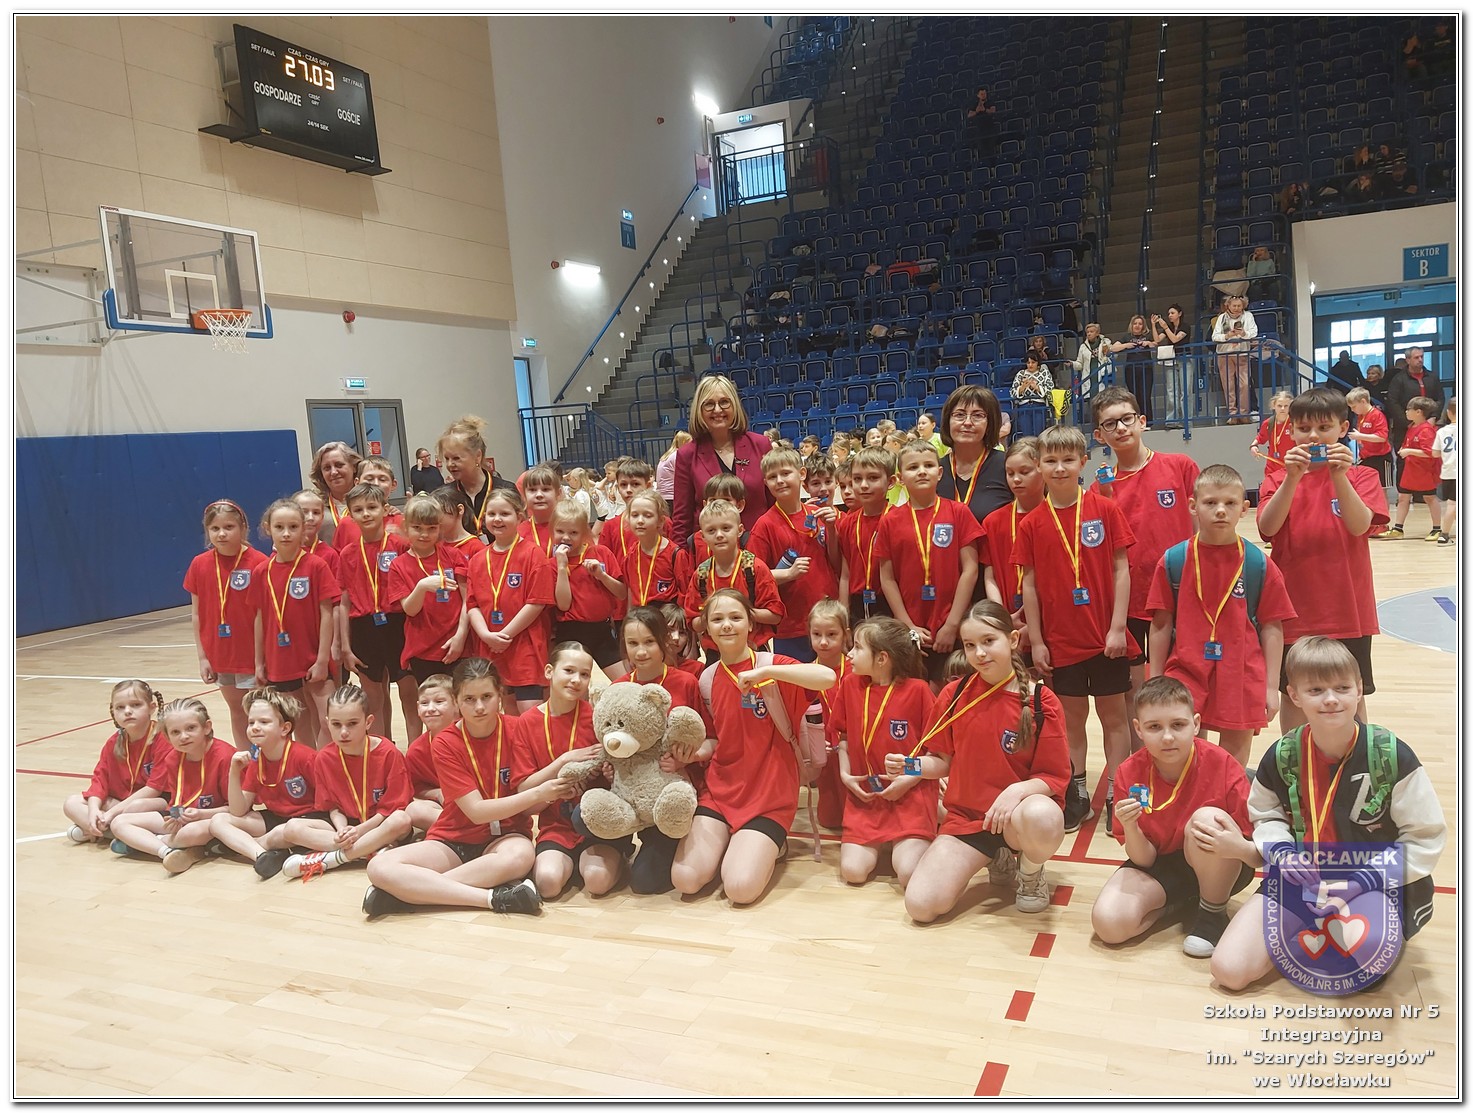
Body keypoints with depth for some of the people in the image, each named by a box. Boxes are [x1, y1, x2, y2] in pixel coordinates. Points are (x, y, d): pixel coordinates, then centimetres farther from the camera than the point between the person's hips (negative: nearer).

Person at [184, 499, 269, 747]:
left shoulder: (258, 563, -12)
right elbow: (196, 614, 6)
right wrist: (202, 657, 4)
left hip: (253, 654, -5)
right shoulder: (199, 565, 1)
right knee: (237, 711, 17)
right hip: (221, 656, 5)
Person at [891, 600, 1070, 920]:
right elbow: (942, 762, 7)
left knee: (1043, 817, -42)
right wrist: (910, 766, -14)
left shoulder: (1042, 702, -10)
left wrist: (1020, 789, -27)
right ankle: (998, 860, 15)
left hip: (1017, 812, -3)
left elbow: (1055, 777, -8)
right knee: (921, 905, -16)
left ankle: (1030, 872, -1)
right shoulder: (954, 695, -2)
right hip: (965, 816, 3)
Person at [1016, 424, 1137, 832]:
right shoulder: (1032, 524, -1)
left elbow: (1121, 570, -3)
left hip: (1106, 636, -1)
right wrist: (1036, 641, -1)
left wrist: (1118, 627, -8)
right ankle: (1076, 795, 23)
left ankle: (1116, 795, 19)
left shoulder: (1106, 510, -4)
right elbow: (1030, 584, 1)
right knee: (1071, 717, 12)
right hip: (1060, 640, 1)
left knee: (1113, 714, 9)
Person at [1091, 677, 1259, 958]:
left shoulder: (1222, 766, -20)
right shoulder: (1129, 774, -13)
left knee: (1207, 817, -34)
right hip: (1161, 865, 2)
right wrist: (1130, 827, -32)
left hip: (1218, 868, -2)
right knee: (1108, 922, -24)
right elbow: (1144, 860, -10)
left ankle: (1213, 913, -7)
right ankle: (1182, 901, 7)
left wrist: (1240, 847, -40)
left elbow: (1261, 854, -16)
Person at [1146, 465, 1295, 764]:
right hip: (1186, 674, 0)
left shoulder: (1259, 564, -1)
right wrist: (1155, 684, 4)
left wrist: (1271, 686, 0)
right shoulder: (1173, 560, -1)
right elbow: (1161, 626, 2)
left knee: (1235, 754, 10)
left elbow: (1272, 628, 2)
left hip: (1242, 680, 0)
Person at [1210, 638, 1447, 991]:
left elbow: (1426, 837, -8)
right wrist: (1280, 850, -11)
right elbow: (1265, 817, 12)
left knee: (1366, 946, -39)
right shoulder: (1282, 756, -4)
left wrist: (1359, 884, -16)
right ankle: (1309, 934, 14)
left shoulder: (1390, 754, -13)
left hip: (1375, 883, -2)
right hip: (1303, 879, 3)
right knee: (1228, 970, -10)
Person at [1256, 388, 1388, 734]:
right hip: (1294, 610, 1)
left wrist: (1339, 476, -25)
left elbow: (1360, 525, -16)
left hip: (1347, 610, -1)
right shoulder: (1278, 480, 4)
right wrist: (1292, 478, -23)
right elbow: (1267, 528, -14)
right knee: (1293, 696, 11)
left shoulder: (1360, 477, 2)